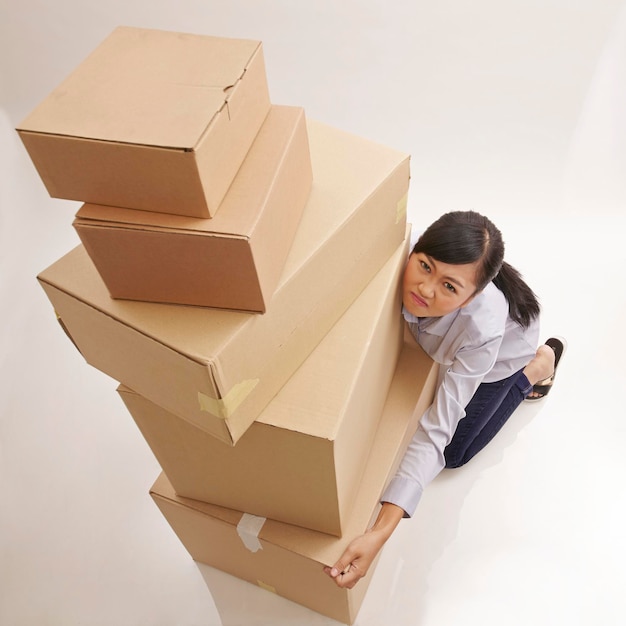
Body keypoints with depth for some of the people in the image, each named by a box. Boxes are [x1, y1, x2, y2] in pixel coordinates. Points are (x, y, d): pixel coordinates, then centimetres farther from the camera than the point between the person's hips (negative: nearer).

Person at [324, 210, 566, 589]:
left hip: (500, 356, -4)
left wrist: (381, 533, -51)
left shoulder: (483, 325, -47)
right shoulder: (401, 261, -40)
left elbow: (437, 433, -45)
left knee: (452, 452, 7)